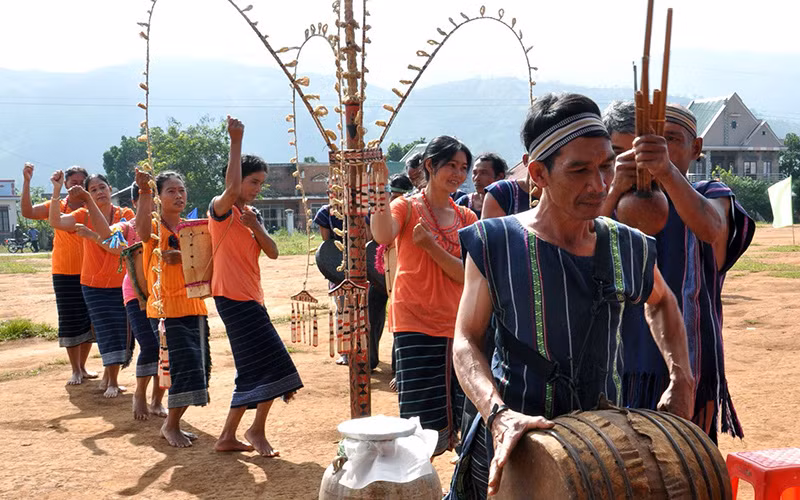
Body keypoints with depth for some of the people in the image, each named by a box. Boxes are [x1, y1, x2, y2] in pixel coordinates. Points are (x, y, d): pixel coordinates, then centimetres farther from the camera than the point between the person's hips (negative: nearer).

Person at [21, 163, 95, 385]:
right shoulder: (57, 207, 0)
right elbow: (27, 211, -13)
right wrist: (26, 182, -22)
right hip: (65, 273, -1)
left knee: (89, 320, 8)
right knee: (70, 321, 2)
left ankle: (83, 366, 22)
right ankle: (75, 370, 12)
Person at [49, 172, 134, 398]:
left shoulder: (125, 214, -3)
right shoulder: (84, 215, -2)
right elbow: (56, 222, -20)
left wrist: (92, 235, -26)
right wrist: (56, 191, -28)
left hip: (121, 284, 1)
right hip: (95, 285, -1)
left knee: (123, 332, 5)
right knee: (107, 332, -5)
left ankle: (109, 377, 23)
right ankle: (112, 382, 6)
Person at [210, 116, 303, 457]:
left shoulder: (254, 214, 16)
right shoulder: (222, 209, -7)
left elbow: (273, 253, 7)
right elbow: (232, 189, -31)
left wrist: (256, 226, -10)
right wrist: (236, 142, -28)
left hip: (251, 297, 9)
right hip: (233, 297, -9)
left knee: (252, 371, 11)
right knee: (272, 362, -10)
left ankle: (228, 436, 19)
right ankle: (258, 430, 5)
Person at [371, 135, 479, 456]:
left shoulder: (467, 218, 11)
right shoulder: (407, 207, 1)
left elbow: (470, 276, -2)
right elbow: (382, 235, -23)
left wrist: (431, 246, -12)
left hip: (457, 327, 4)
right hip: (416, 324, -4)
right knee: (423, 424, -9)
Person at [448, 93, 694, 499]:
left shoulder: (629, 249, -3)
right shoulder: (495, 244, -13)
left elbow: (661, 303, 18)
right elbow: (466, 341, -12)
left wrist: (681, 379, 6)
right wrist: (497, 413, -28)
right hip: (512, 447, -3)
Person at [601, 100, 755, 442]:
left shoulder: (710, 196, 0)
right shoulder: (618, 200, 4)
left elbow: (710, 228, -26)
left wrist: (667, 171, -46)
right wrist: (616, 189, -34)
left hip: (689, 366, -1)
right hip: (625, 361, 2)